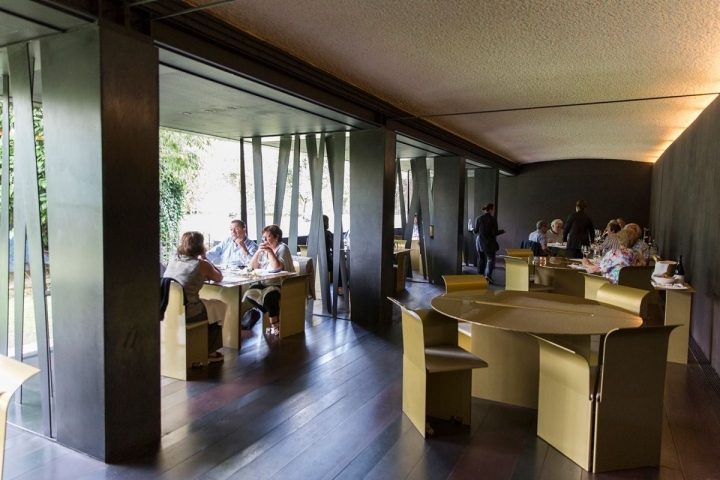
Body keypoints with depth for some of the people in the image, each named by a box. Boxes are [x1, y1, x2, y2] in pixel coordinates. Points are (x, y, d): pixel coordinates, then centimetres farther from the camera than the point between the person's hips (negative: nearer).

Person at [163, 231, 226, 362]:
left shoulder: (174, 259, 9)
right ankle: (208, 351, 28)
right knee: (220, 306, 20)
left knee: (208, 303, 30)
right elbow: (219, 278, 9)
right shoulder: (202, 264, -8)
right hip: (185, 312, -6)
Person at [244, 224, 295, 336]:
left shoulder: (282, 248, -7)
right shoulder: (264, 248, 13)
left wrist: (270, 251, -18)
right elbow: (252, 266, 8)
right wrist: (258, 251, -4)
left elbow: (277, 267, -23)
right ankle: (275, 317, -5)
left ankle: (275, 324, -11)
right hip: (265, 283, 7)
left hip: (281, 284, -7)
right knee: (249, 293, -14)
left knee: (268, 295, -34)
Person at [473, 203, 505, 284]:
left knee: (481, 259, 14)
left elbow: (475, 231, 1)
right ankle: (488, 275, -16)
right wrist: (502, 231, 4)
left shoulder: (479, 218, -2)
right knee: (490, 259, 2)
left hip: (480, 242, 4)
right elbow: (494, 232, -14)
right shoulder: (493, 219, -12)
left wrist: (473, 230, 24)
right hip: (489, 243, -4)